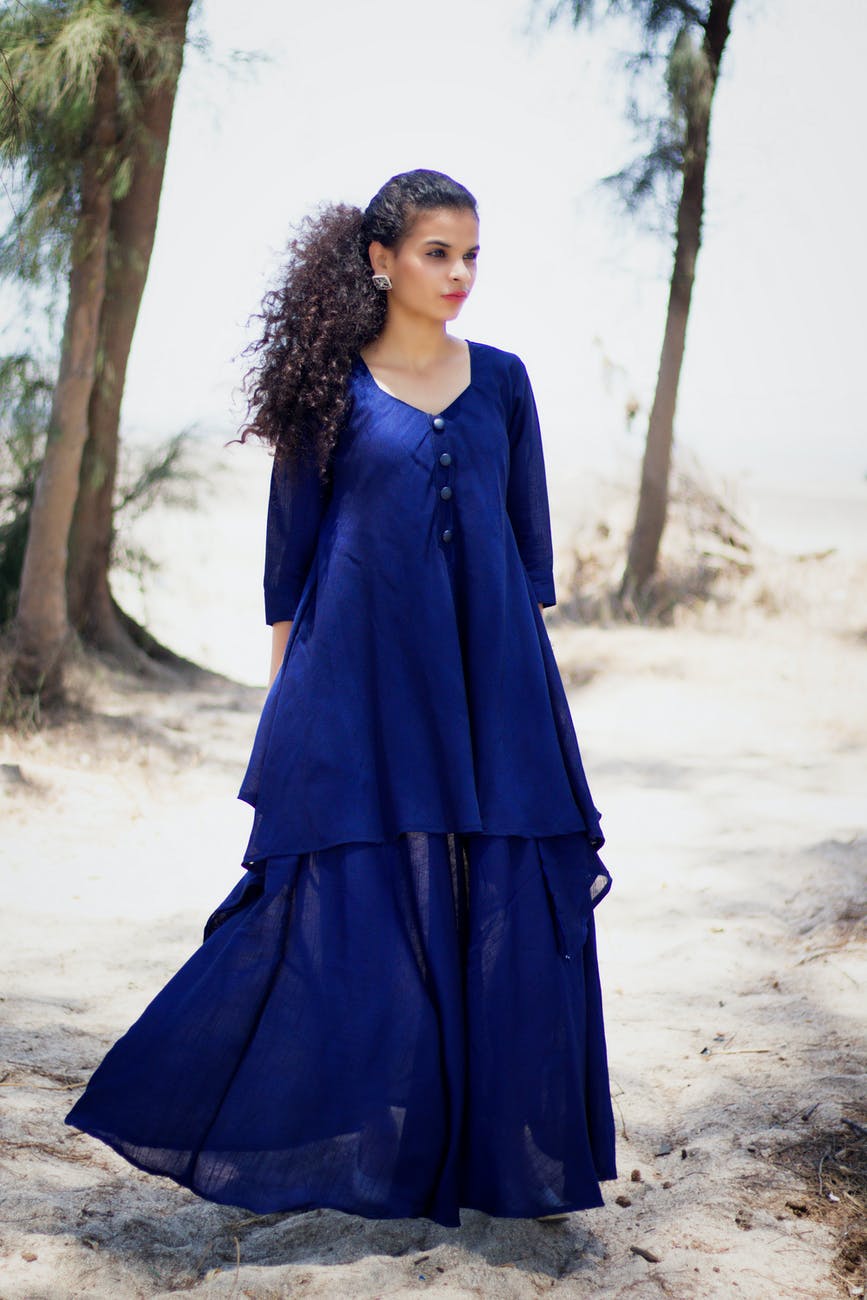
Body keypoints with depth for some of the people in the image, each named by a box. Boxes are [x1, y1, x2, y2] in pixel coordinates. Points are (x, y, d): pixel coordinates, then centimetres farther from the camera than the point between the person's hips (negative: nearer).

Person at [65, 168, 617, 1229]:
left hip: (488, 679, 3)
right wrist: (287, 688, 2)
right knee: (347, 910, 1)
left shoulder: (501, 381, 9)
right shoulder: (333, 387, 0)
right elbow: (290, 545, 3)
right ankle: (343, 1145, 19)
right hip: (359, 677, -3)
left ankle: (501, 1145, 18)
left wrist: (523, 666, 9)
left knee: (506, 914, 3)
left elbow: (530, 537, 13)